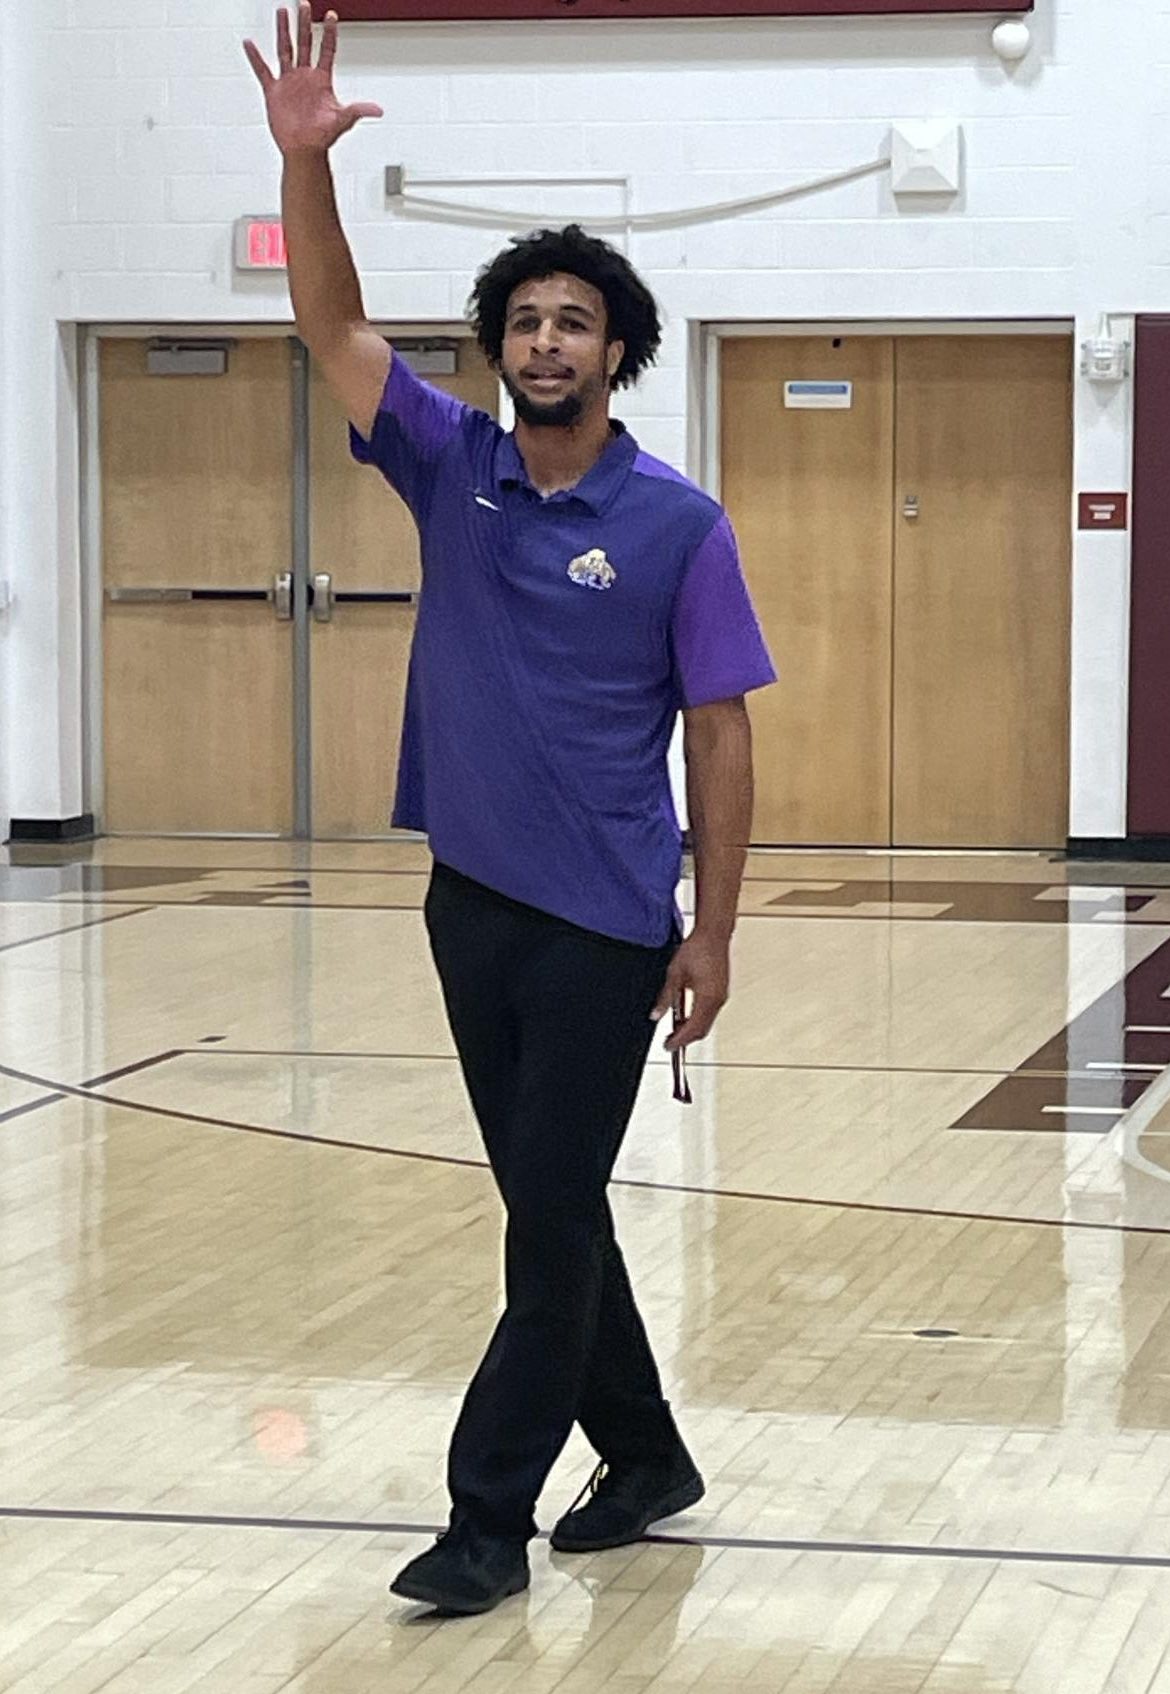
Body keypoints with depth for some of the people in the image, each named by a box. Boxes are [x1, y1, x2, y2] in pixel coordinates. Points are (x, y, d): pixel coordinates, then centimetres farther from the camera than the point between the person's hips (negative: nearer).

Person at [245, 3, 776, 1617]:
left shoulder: (678, 526, -7)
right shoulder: (454, 472, 3)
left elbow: (720, 740, -5)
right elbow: (334, 327, -4)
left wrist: (711, 936, -8)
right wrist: (305, 158, -19)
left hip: (605, 925, -5)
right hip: (471, 906, 5)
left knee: (551, 1217, -3)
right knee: (550, 1207, 13)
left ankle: (491, 1517, 3)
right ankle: (645, 1460, 28)